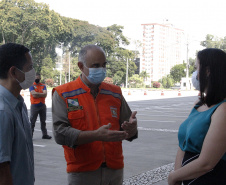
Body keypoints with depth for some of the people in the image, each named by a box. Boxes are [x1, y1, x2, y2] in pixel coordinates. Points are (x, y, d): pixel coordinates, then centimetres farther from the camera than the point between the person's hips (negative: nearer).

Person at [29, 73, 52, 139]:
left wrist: (37, 94, -11)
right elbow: (34, 94, -15)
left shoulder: (43, 85, 9)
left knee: (43, 121, 11)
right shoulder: (32, 85, 0)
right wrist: (42, 94, -8)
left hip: (42, 105, 4)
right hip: (34, 106, -4)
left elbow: (45, 94, -6)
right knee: (32, 121, -2)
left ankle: (44, 134, 18)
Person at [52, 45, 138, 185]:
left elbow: (128, 133, 11)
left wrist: (131, 129, -13)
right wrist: (97, 135, -24)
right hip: (82, 172, -4)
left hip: (115, 171, 4)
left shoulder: (114, 93, 9)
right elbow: (60, 133, -15)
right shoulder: (63, 94, -3)